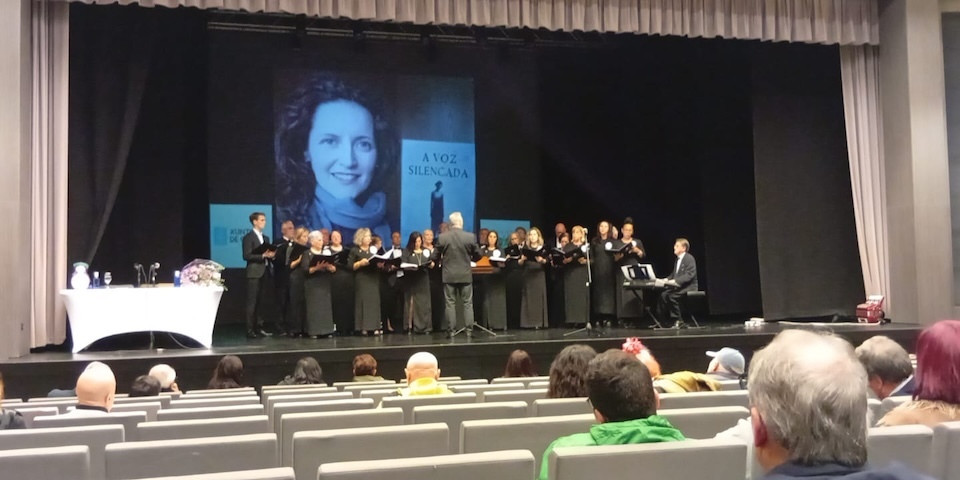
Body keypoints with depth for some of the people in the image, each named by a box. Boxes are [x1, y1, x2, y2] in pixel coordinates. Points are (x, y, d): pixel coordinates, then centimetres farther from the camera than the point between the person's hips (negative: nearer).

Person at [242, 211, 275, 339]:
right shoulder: (248, 237, -3)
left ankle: (259, 327, 11)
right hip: (254, 273, -7)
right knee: (252, 302, -7)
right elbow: (246, 256, -13)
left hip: (264, 272, 7)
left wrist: (271, 255, -2)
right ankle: (250, 330, -6)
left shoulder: (266, 238, 20)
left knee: (261, 302, 8)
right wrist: (262, 255, -19)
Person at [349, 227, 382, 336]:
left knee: (374, 301, -4)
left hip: (373, 279, 4)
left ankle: (375, 327, -5)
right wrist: (360, 263, -17)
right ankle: (363, 328, -9)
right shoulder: (354, 251, 4)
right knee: (362, 301, -9)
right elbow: (350, 266, -3)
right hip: (361, 280, -4)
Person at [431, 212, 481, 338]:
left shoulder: (442, 237, -7)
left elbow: (435, 257, -2)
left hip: (449, 275, 0)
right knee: (467, 303, 7)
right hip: (466, 275, 0)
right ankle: (469, 330, 5)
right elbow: (478, 255, 2)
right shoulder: (470, 237, -7)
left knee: (450, 304, 5)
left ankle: (451, 331, 5)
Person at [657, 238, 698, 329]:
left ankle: (678, 320, -16)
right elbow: (674, 274, 19)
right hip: (678, 285, 8)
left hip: (688, 286, -8)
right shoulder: (678, 259, 16)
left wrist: (675, 281, -28)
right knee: (663, 295, -12)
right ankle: (662, 319, -8)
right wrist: (667, 279, -1)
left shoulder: (689, 258, -12)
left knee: (672, 296, -28)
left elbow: (689, 275, -22)